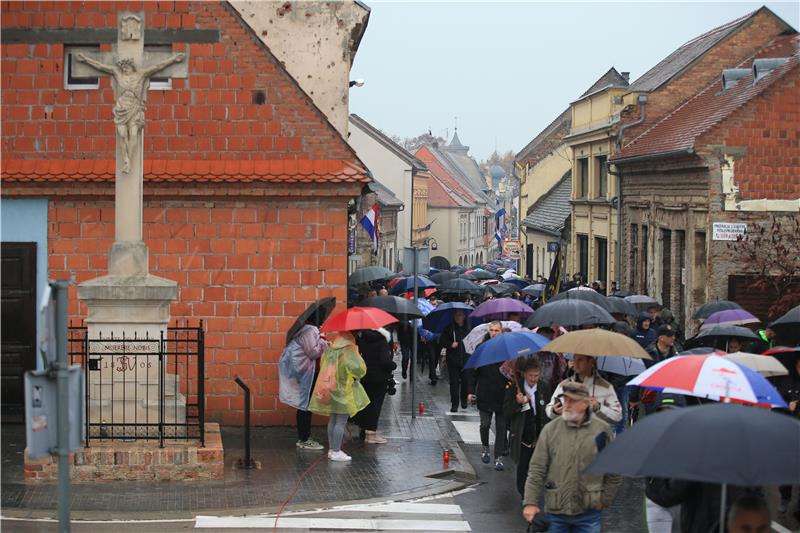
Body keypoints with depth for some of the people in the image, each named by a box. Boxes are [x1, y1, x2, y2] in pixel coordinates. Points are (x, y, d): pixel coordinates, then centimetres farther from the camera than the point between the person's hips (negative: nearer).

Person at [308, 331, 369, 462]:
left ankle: (331, 449, 20)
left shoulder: (329, 350, 7)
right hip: (344, 391, -7)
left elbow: (322, 366, 18)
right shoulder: (348, 351, -15)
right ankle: (336, 452, -3)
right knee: (341, 422, -2)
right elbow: (357, 367, -26)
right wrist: (356, 377, -6)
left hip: (330, 390, 7)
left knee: (332, 420, 15)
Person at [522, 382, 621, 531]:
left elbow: (614, 472, 6)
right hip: (556, 511, 1)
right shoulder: (550, 429, 0)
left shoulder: (602, 430, -1)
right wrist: (530, 502, -6)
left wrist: (604, 500, 3)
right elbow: (537, 470, 0)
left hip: (589, 513, -1)